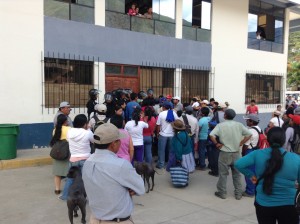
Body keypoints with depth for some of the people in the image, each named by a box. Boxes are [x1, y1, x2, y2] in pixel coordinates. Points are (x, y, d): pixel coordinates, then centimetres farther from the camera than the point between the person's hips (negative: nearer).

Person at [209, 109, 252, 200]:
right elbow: (249, 134, -2)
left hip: (224, 153, -2)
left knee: (223, 174, 9)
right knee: (237, 174, 14)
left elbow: (211, 135, -22)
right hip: (236, 153, 3)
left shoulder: (220, 125, -10)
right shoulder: (239, 125, -2)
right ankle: (238, 194, 22)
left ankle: (222, 193, 19)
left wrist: (216, 143, -8)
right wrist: (241, 143, 1)